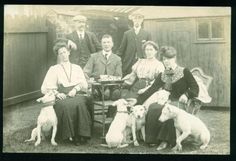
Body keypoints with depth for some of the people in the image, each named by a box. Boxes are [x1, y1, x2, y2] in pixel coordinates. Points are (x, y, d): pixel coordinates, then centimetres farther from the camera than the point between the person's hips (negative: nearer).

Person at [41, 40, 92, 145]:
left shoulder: (77, 68, 25)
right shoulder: (54, 69, 19)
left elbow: (84, 84, 11)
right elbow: (45, 88, 7)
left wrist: (75, 89, -10)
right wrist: (56, 93, -11)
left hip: (76, 95, 1)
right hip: (62, 97, -1)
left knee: (81, 103, -35)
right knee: (67, 106, -37)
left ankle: (82, 134, -31)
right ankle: (70, 135, -28)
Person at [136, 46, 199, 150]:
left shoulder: (184, 72, 4)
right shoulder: (162, 75, 16)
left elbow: (195, 88, 0)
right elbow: (152, 89, 9)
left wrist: (186, 95, -20)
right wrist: (138, 100, -1)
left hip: (180, 103, -4)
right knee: (152, 109, -28)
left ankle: (165, 140, -28)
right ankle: (154, 138, -23)